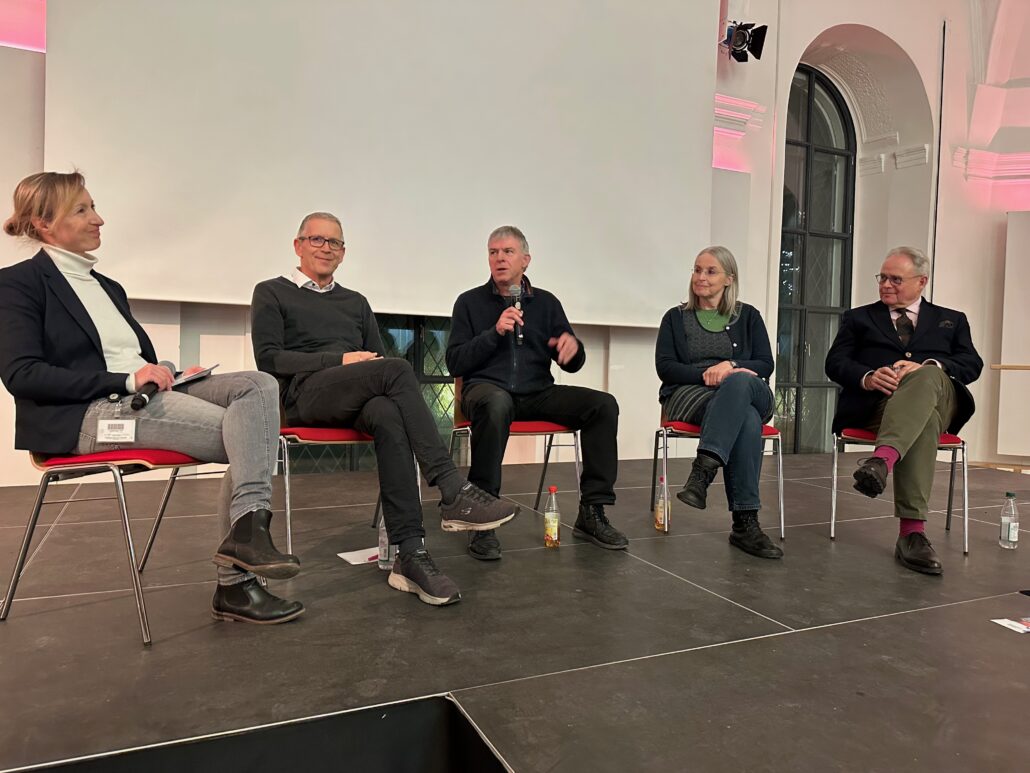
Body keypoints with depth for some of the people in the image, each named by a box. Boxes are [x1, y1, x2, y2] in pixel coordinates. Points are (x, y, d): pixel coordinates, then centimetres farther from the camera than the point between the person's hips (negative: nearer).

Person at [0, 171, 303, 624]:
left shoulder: (107, 287, 26)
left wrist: (168, 375, 2)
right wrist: (126, 380, -19)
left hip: (144, 396, 7)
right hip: (84, 413, -7)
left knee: (259, 385, -20)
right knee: (243, 432, -25)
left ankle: (247, 529, -31)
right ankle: (234, 584, -20)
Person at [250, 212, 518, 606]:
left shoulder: (356, 302, 29)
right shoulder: (272, 293, 15)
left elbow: (378, 359, 22)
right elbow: (269, 358, 0)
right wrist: (341, 360, -10)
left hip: (360, 399, 4)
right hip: (305, 395, -4)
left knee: (388, 416, -36)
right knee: (397, 368, -33)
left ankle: (410, 554, -42)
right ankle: (453, 491, -37)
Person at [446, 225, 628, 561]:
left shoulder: (547, 303, 15)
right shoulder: (470, 302, 8)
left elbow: (572, 365, 14)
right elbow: (454, 363, -1)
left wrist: (572, 345, -10)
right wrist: (495, 333, -13)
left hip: (537, 392, 4)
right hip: (487, 388, -3)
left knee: (603, 404, -18)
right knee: (496, 403, -40)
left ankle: (591, 513, -11)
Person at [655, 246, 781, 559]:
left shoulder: (748, 316, 18)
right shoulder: (676, 317, 16)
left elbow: (766, 365, 6)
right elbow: (664, 366, 3)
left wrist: (731, 365, -15)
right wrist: (706, 375, -14)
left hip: (749, 392, 2)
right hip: (688, 395, -1)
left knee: (740, 382, -39)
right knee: (747, 420, -36)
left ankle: (703, 470, -49)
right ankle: (745, 523, -41)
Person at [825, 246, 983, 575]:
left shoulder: (951, 320, 27)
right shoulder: (859, 317, 26)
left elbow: (972, 364, 9)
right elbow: (835, 363, 9)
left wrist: (927, 366, -14)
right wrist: (868, 377, -15)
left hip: (939, 398, 1)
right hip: (876, 403, -1)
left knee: (928, 376, -37)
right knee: (923, 419, -37)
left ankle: (883, 459, -60)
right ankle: (912, 529, -48)